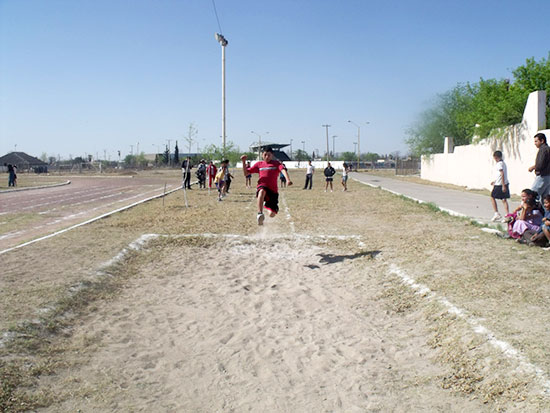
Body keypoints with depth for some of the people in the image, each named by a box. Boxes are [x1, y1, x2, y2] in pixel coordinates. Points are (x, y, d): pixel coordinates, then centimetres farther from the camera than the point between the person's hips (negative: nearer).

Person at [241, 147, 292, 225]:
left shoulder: (276, 163, 9)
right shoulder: (259, 164, 15)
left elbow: (283, 170, -12)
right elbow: (246, 173, 16)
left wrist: (288, 180, -32)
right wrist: (243, 162, 0)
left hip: (273, 190, 1)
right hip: (262, 187, 0)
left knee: (272, 214, -3)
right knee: (262, 191, -41)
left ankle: (267, 204, 33)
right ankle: (260, 214, -47)